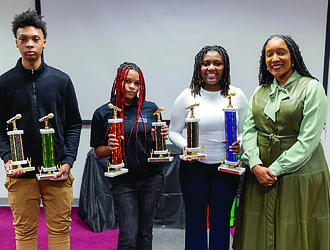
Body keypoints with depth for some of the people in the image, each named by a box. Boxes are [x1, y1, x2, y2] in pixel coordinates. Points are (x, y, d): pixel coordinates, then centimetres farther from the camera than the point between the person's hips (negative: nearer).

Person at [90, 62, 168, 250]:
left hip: (152, 178, 2)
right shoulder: (103, 113, -1)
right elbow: (98, 153, 3)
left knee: (145, 232, 13)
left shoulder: (151, 108, 4)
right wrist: (110, 147, -17)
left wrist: (161, 137, -8)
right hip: (123, 181, -2)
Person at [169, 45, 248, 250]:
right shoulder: (187, 96, -4)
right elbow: (173, 131, 2)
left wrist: (240, 143, -12)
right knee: (195, 221, 11)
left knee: (221, 222, 14)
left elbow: (247, 130, 8)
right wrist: (185, 146, -16)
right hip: (194, 166, -1)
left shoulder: (237, 95, 0)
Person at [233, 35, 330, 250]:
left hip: (299, 175, -4)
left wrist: (276, 169, -15)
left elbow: (308, 139, -14)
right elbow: (249, 130, 3)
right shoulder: (260, 91, 10)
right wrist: (255, 165, -12)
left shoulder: (312, 88, -6)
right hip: (260, 174, 5)